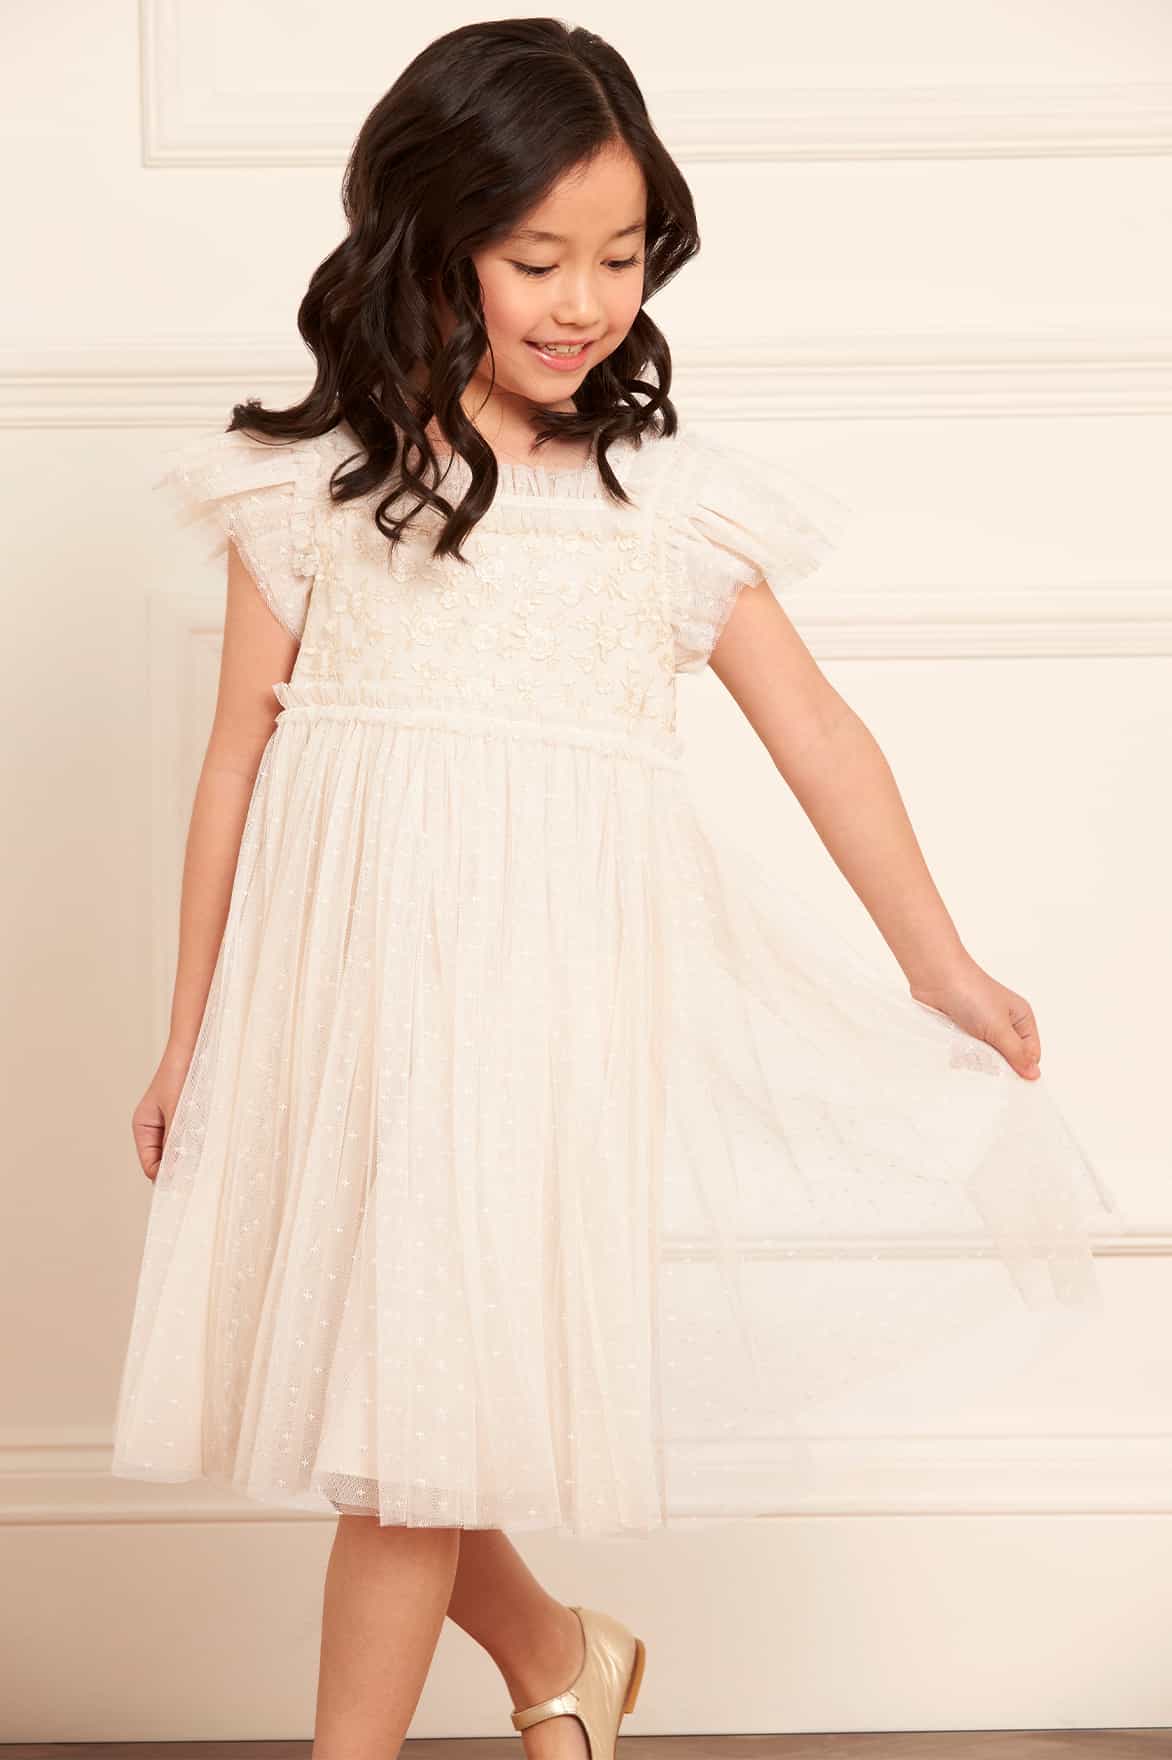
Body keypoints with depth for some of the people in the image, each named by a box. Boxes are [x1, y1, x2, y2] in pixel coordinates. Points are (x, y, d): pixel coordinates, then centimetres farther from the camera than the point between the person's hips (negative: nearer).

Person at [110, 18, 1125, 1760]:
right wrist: (192, 1027, 10)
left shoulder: (674, 497, 5)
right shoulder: (310, 481, 4)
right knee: (343, 1371, 8)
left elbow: (816, 732, 12)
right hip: (343, 964, 2)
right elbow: (239, 754, 7)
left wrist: (940, 967, 16)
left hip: (545, 981, -1)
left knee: (421, 1413, -3)